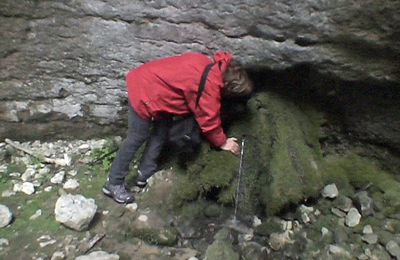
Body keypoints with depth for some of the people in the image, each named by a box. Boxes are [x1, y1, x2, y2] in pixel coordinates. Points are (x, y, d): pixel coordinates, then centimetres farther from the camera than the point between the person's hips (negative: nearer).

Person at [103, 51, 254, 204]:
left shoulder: (212, 66, 3)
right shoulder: (210, 86, -24)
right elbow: (209, 119, -15)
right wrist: (222, 142, -1)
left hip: (145, 80, 10)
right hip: (144, 92, -10)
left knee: (162, 129, 13)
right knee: (137, 138, 0)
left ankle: (145, 176, 23)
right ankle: (114, 185, 14)